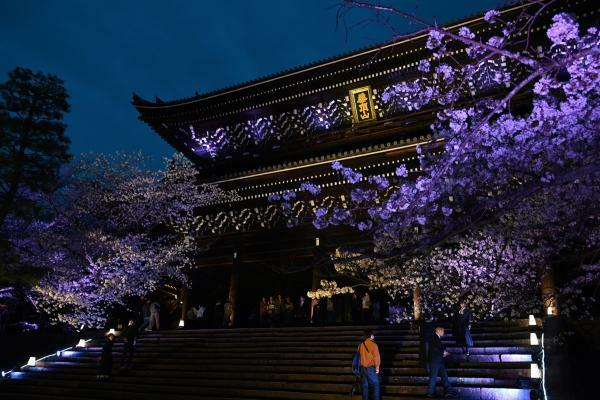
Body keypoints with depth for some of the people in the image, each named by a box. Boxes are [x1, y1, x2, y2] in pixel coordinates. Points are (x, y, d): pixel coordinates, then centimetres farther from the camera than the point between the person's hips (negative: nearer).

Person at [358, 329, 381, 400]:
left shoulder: (361, 345, 2)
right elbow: (376, 357, -12)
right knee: (375, 385, 7)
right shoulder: (373, 344, -13)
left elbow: (359, 356, 8)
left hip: (363, 368, 4)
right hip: (371, 368, -4)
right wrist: (377, 367, -1)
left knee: (364, 385, 13)